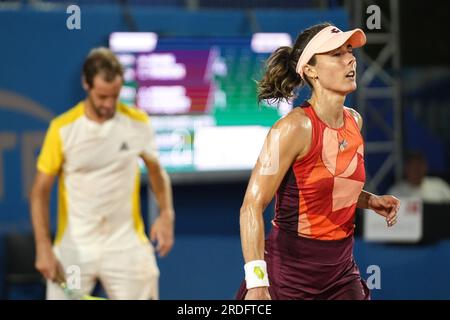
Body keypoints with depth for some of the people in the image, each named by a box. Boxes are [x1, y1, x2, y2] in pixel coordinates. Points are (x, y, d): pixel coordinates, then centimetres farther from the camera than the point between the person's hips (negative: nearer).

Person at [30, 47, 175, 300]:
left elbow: (156, 170, 13)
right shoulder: (63, 128, -7)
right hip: (74, 249, -1)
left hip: (126, 247, 1)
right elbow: (41, 191, -2)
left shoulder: (138, 123, -2)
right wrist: (43, 247, -11)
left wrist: (166, 213, -5)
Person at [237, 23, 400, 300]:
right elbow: (252, 206, -21)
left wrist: (370, 201, 5)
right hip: (289, 271, -6)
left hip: (341, 268, 6)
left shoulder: (355, 121, 5)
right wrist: (257, 284, -30)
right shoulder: (295, 127, -16)